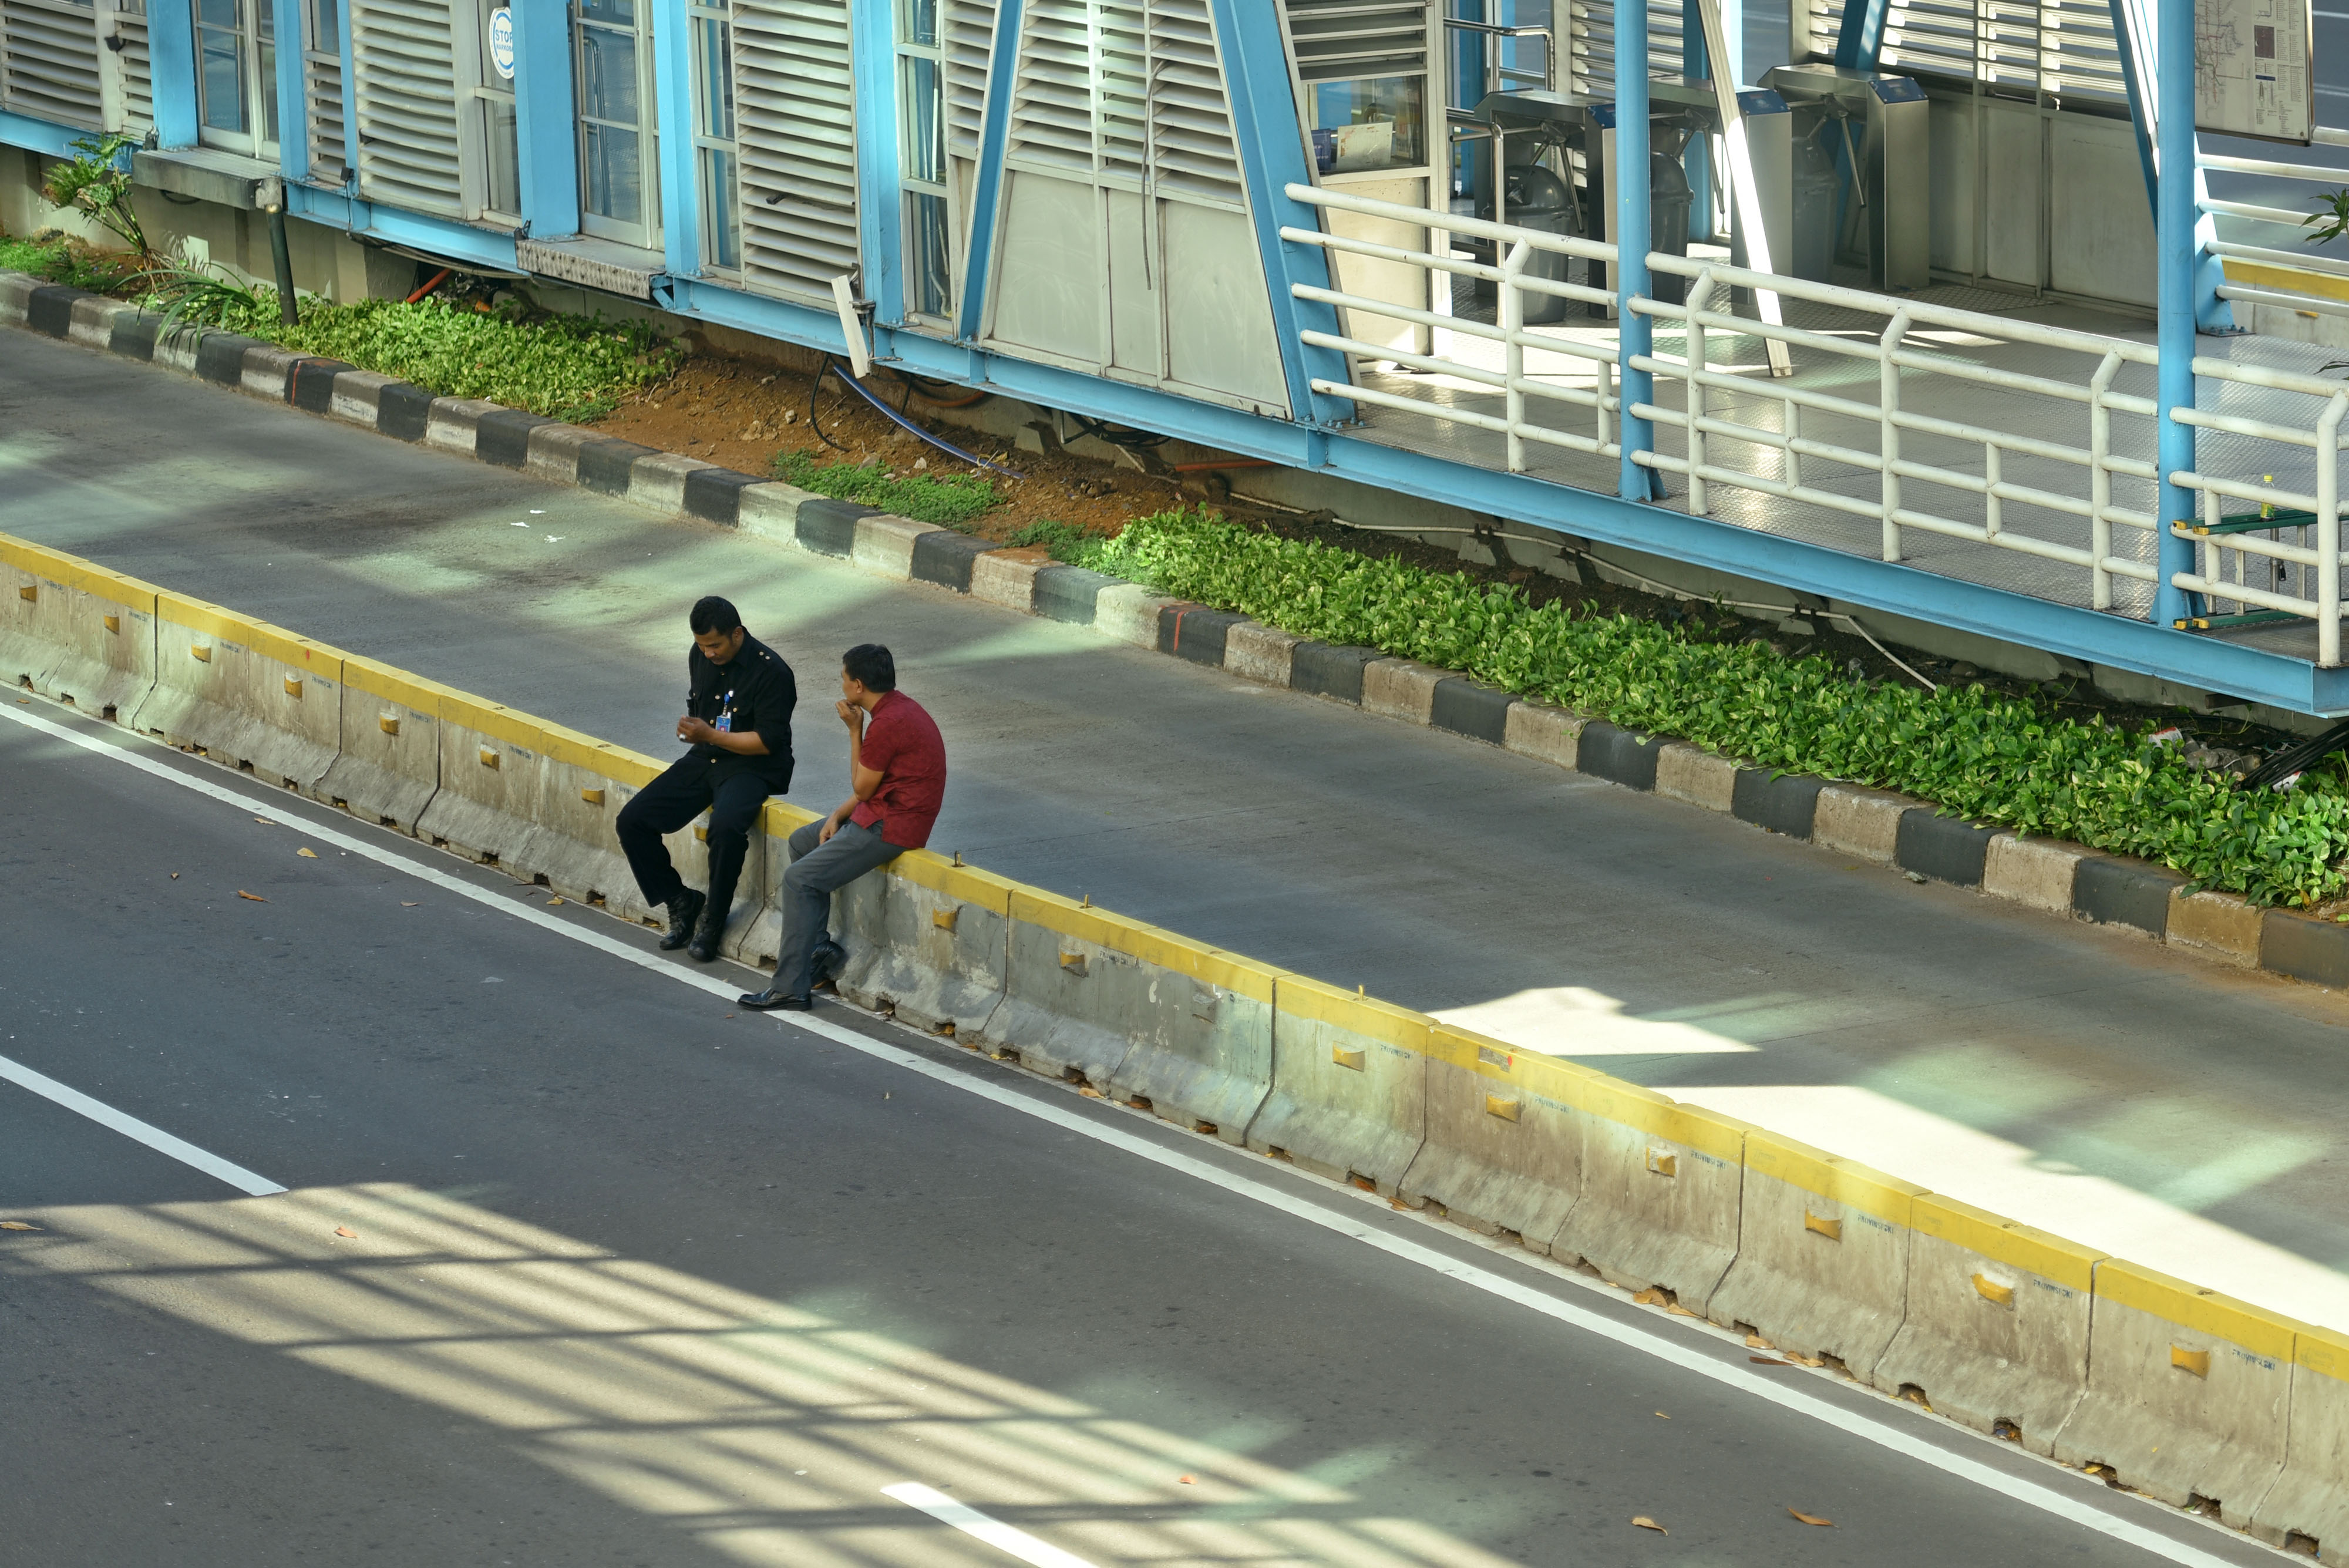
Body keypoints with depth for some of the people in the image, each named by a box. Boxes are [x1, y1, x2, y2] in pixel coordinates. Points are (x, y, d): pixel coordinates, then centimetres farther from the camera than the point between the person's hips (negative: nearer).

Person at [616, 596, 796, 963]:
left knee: (726, 826, -38)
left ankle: (712, 918, -16)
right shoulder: (700, 657, 6)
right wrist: (690, 729, 2)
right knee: (632, 821, -9)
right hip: (704, 759, 7)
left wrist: (711, 736, -22)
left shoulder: (771, 671, -16)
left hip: (754, 767, -7)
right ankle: (681, 904, 5)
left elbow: (769, 741, -18)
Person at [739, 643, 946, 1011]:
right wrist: (837, 816, 5)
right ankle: (818, 946, 19)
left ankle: (790, 987, -11)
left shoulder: (888, 724, -23)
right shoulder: (898, 707, 10)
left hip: (890, 828, -11)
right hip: (881, 813, 11)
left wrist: (855, 730, -6)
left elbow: (862, 788, -12)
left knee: (800, 879, -12)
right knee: (802, 841, 22)